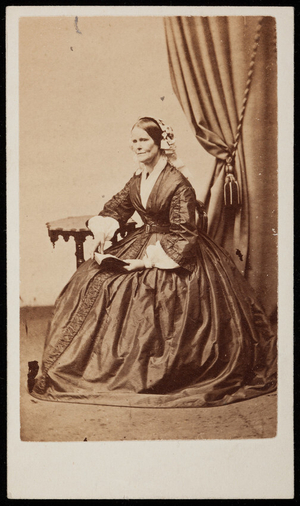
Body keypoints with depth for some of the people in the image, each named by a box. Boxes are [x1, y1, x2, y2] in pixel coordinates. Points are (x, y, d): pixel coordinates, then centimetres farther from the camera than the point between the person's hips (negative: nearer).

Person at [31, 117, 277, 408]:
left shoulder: (178, 184, -17)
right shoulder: (138, 179, 6)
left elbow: (182, 234, -18)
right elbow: (116, 208, 19)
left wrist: (149, 260, -23)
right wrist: (102, 230, -1)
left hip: (173, 255, -8)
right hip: (142, 242, 8)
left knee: (139, 291, -26)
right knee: (94, 279, -6)